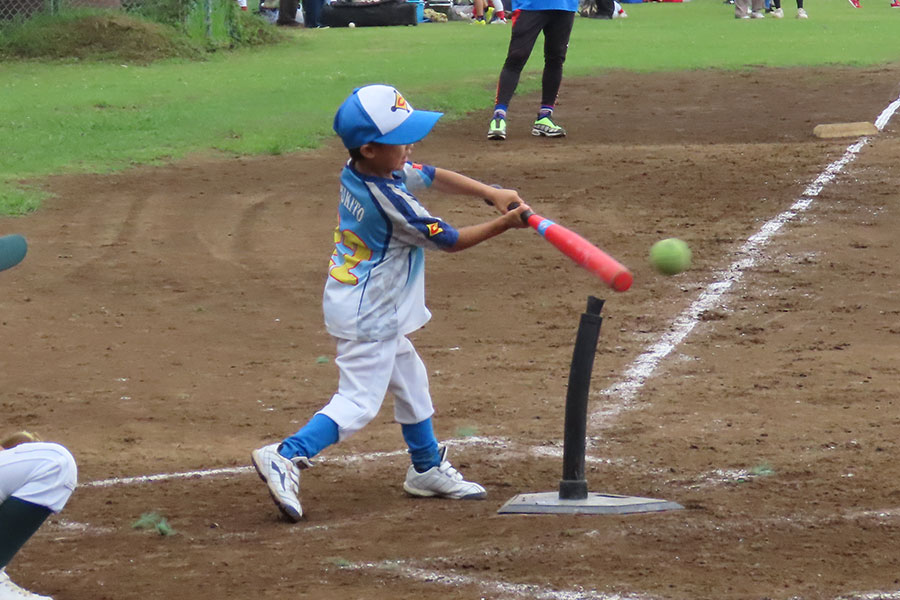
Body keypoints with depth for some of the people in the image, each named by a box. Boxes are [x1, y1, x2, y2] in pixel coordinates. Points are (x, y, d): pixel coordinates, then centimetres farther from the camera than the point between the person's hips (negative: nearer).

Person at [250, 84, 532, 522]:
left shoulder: (360, 171, -3)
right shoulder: (389, 202, -29)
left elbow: (432, 177, 8)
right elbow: (448, 241, -17)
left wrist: (491, 193, -2)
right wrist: (504, 223, -10)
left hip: (375, 309, 10)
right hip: (368, 315, -10)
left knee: (409, 380, 22)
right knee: (359, 401, -9)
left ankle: (427, 469, 35)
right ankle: (286, 457, -16)